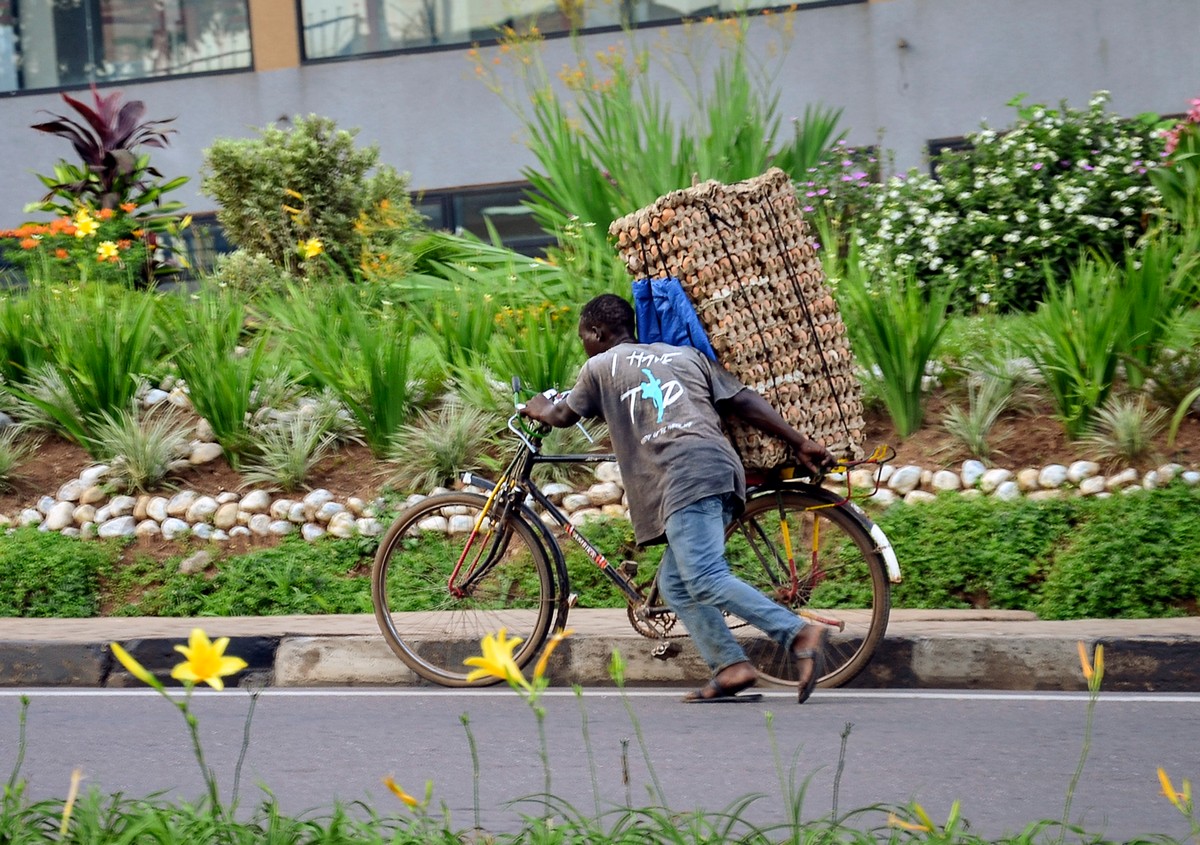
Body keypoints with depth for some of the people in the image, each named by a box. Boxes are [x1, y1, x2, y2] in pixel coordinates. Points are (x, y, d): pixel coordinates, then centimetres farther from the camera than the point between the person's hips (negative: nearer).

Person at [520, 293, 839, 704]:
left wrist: (539, 409, 55)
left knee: (706, 581, -16)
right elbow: (744, 401, 20)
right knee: (675, 584, 12)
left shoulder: (601, 366, 17)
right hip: (723, 467, 7)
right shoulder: (685, 354, 29)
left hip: (685, 475, -7)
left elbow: (564, 416, 33)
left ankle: (799, 633, -29)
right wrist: (800, 442, 19)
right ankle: (731, 666, -1)